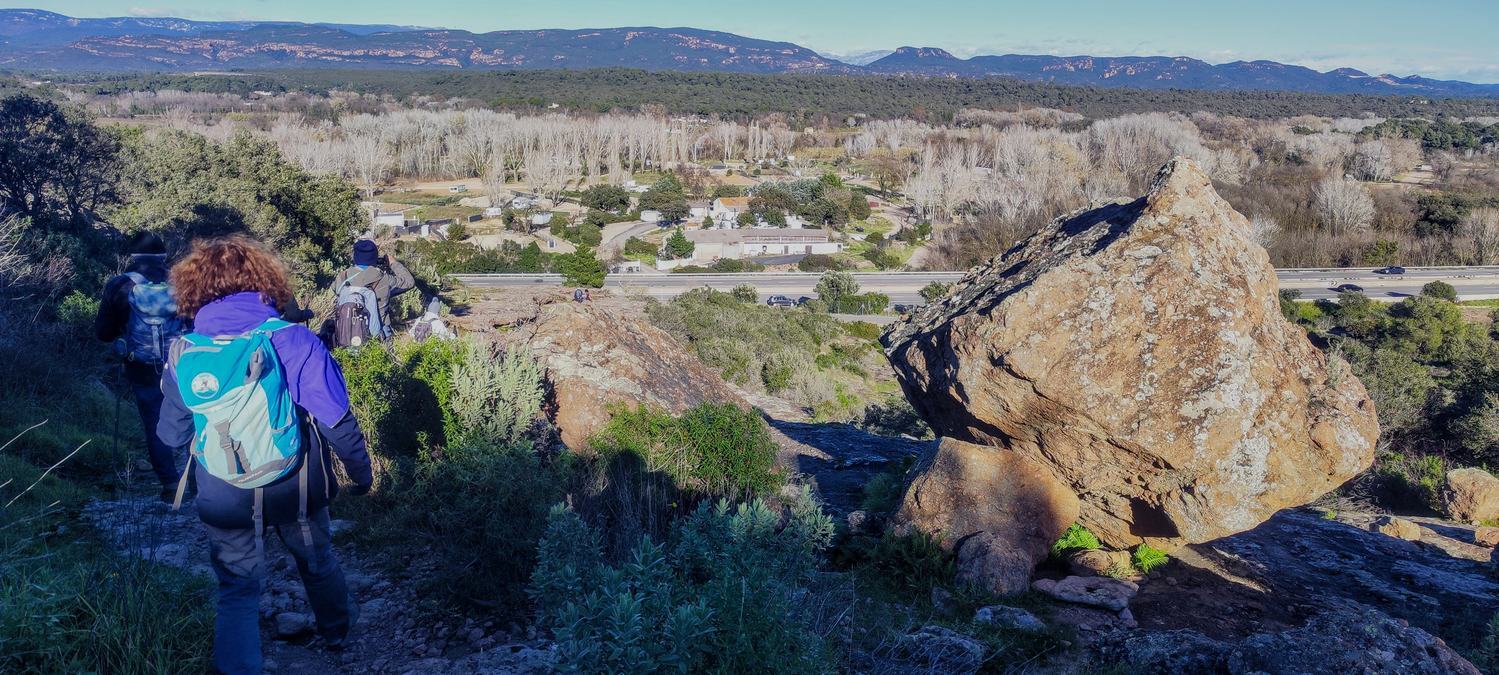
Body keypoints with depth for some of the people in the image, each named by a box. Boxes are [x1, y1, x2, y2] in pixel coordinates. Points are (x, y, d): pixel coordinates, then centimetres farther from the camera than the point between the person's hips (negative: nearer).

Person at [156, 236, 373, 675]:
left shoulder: (182, 355, -9)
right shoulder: (292, 340, -18)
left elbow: (172, 436, 2)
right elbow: (336, 420, -17)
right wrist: (360, 470, -2)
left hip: (225, 499, 0)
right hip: (293, 490, 0)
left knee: (237, 590, 14)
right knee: (316, 560, 25)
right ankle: (337, 631, 48)